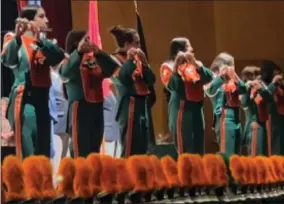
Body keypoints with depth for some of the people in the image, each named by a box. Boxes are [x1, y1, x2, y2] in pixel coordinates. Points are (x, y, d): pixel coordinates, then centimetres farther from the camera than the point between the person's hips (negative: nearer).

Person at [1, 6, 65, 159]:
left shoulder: (46, 41, 15)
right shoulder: (15, 39, 0)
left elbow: (59, 56, -7)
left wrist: (40, 40, -23)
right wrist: (17, 36, -37)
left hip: (42, 99, 6)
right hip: (24, 99, -6)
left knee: (44, 152, 9)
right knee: (27, 153, -12)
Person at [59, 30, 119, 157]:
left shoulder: (94, 60, 12)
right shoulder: (69, 62, -3)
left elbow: (112, 69, 0)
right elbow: (66, 72, -26)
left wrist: (99, 54, -13)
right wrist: (79, 51, -35)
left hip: (97, 107, 6)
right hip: (80, 108, -6)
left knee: (94, 149, 12)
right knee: (80, 149, -5)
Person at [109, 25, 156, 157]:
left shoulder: (137, 60, 14)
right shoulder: (116, 60, -6)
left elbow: (151, 81, 7)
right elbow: (123, 79, -23)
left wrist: (143, 62, -4)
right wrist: (130, 59, -20)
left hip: (142, 105, 8)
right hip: (129, 107, -8)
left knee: (142, 149, 10)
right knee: (130, 149, -10)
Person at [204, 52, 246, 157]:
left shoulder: (232, 82, 15)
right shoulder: (216, 80, -2)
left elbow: (243, 90, 1)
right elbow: (210, 90, -22)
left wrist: (235, 77, -11)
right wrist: (221, 76, -28)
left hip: (236, 119, 7)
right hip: (224, 119, -7)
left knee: (237, 154, 10)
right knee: (227, 154, -11)